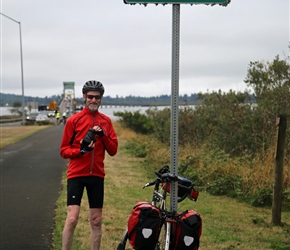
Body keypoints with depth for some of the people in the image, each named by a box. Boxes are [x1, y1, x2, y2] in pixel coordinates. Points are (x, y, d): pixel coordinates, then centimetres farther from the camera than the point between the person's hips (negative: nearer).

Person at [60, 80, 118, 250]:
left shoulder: (106, 121, 7)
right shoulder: (74, 120, -3)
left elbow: (113, 150, 4)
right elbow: (64, 150, -2)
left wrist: (103, 135, -12)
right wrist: (80, 150, -20)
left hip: (97, 175, 3)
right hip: (77, 174, -3)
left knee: (96, 220, 10)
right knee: (72, 219, -10)